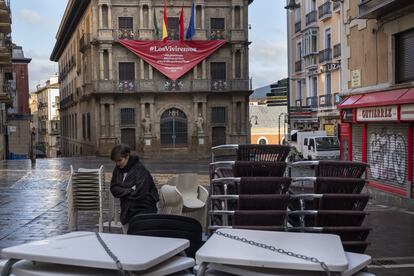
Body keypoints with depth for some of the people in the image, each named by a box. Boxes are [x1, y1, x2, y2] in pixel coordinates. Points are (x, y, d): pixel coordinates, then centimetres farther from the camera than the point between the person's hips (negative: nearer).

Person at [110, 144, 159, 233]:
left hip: (143, 213, -6)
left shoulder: (140, 170, -16)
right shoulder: (117, 170, 5)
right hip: (126, 213, 7)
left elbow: (140, 193, -22)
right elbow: (113, 189, -1)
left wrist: (123, 193, -7)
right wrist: (130, 190, -16)